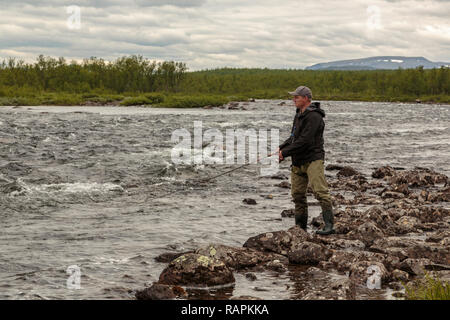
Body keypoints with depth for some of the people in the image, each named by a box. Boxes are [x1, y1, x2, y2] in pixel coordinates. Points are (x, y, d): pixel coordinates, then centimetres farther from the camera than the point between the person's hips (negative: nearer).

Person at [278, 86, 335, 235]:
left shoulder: (313, 116, -14)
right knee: (297, 194, 10)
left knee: (320, 191, -17)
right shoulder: (299, 115, 18)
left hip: (312, 159, -10)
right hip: (298, 162, 10)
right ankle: (300, 227, 18)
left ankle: (329, 225, -21)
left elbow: (304, 141, -20)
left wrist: (285, 152, -15)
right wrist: (282, 147, 4)